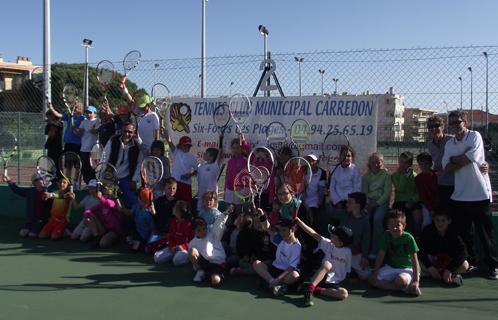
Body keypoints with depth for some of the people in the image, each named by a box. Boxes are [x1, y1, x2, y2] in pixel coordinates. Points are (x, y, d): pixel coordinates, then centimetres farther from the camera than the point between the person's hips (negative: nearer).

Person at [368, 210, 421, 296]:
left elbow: (414, 260, -16)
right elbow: (381, 255, -1)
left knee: (400, 280, -40)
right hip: (390, 268, 6)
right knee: (372, 279, -17)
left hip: (406, 269, -6)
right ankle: (405, 287, -18)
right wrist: (375, 272, -5)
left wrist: (416, 281, -20)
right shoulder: (386, 235, -6)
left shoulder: (408, 238, -17)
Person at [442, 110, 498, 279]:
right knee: (462, 232, 12)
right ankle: (469, 262, 27)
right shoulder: (449, 144, 11)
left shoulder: (475, 136, -4)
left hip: (480, 194, -5)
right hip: (459, 195, 5)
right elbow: (447, 168, 1)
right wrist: (463, 158, -11)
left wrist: (454, 159, -3)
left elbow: (470, 158, -18)